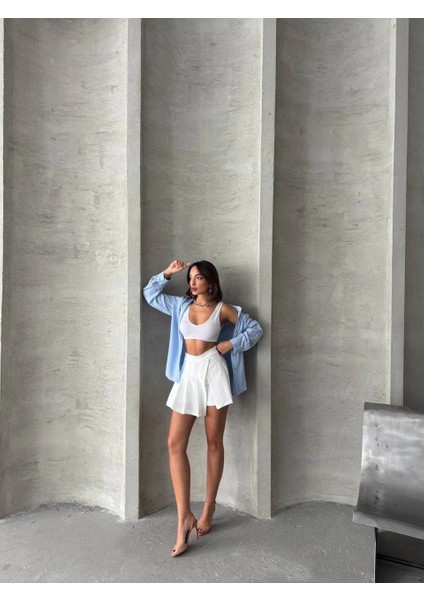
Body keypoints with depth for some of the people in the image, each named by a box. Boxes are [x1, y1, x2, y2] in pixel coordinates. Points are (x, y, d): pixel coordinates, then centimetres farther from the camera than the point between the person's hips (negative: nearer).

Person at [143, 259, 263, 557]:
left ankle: (208, 508, 23)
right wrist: (168, 273, 10)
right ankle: (185, 517, 1)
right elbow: (151, 294, 21)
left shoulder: (223, 309, 1)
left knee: (214, 442, 6)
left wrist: (230, 345, -3)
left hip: (213, 372, -3)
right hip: (188, 375, 4)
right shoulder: (181, 305, 12)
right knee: (175, 443, -6)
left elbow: (255, 329, 8)